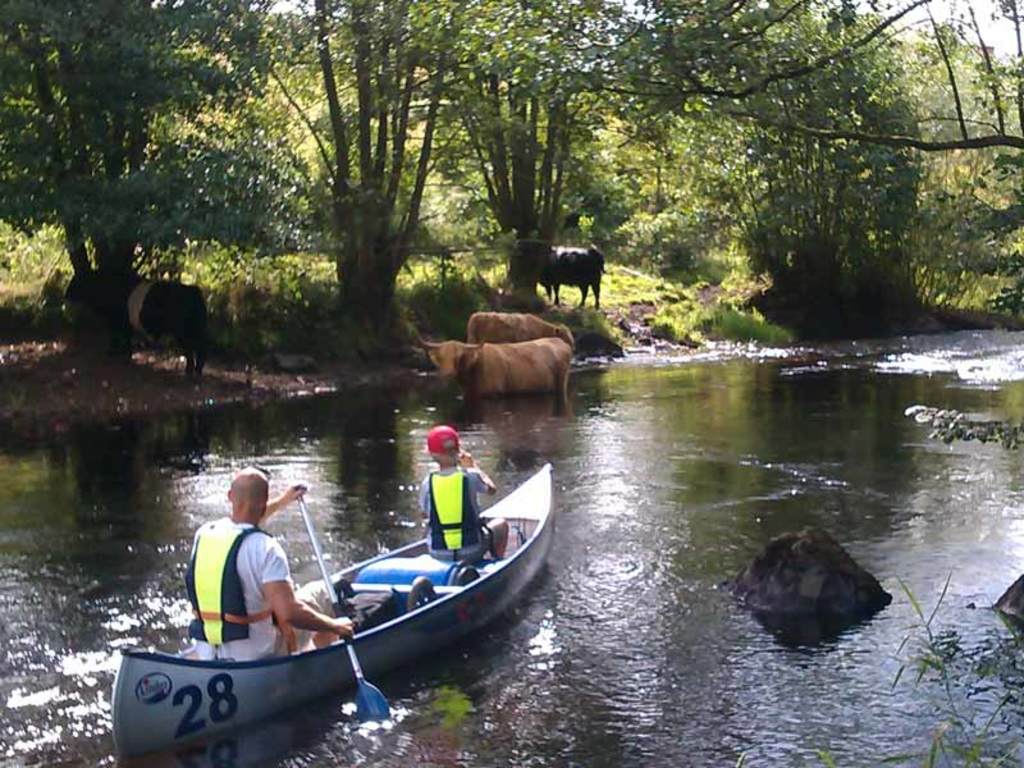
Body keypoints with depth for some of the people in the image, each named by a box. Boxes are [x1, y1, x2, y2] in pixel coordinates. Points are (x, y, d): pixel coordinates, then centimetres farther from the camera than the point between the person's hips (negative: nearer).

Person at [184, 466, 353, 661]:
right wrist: (335, 626, -14)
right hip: (258, 656, -6)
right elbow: (289, 613, -29)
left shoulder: (203, 533, -2)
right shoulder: (265, 548, -23)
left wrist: (281, 502, 33)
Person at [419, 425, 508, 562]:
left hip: (439, 554, 2)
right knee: (501, 524, 27)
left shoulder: (428, 482, -9)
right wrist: (474, 466, 21)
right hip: (471, 551, -2)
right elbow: (492, 489, 9)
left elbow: (425, 512, 6)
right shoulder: (470, 476, -12)